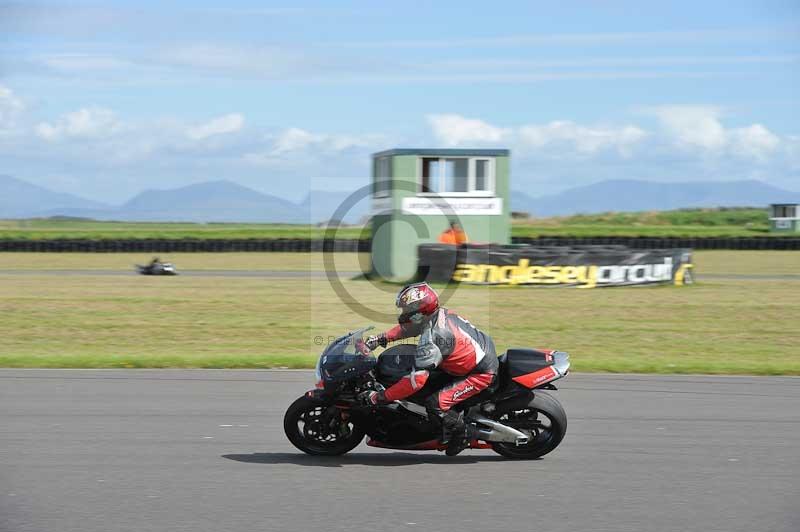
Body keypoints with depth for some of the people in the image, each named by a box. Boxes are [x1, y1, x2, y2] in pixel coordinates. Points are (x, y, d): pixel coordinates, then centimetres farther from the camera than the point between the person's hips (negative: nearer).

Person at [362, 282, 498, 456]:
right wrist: (381, 338, 9)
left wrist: (380, 397, -27)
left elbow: (416, 381, -34)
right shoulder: (440, 313, -4)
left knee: (435, 404, -20)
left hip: (481, 374, -10)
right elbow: (407, 327, 18)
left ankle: (459, 435, 5)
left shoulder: (431, 340, -31)